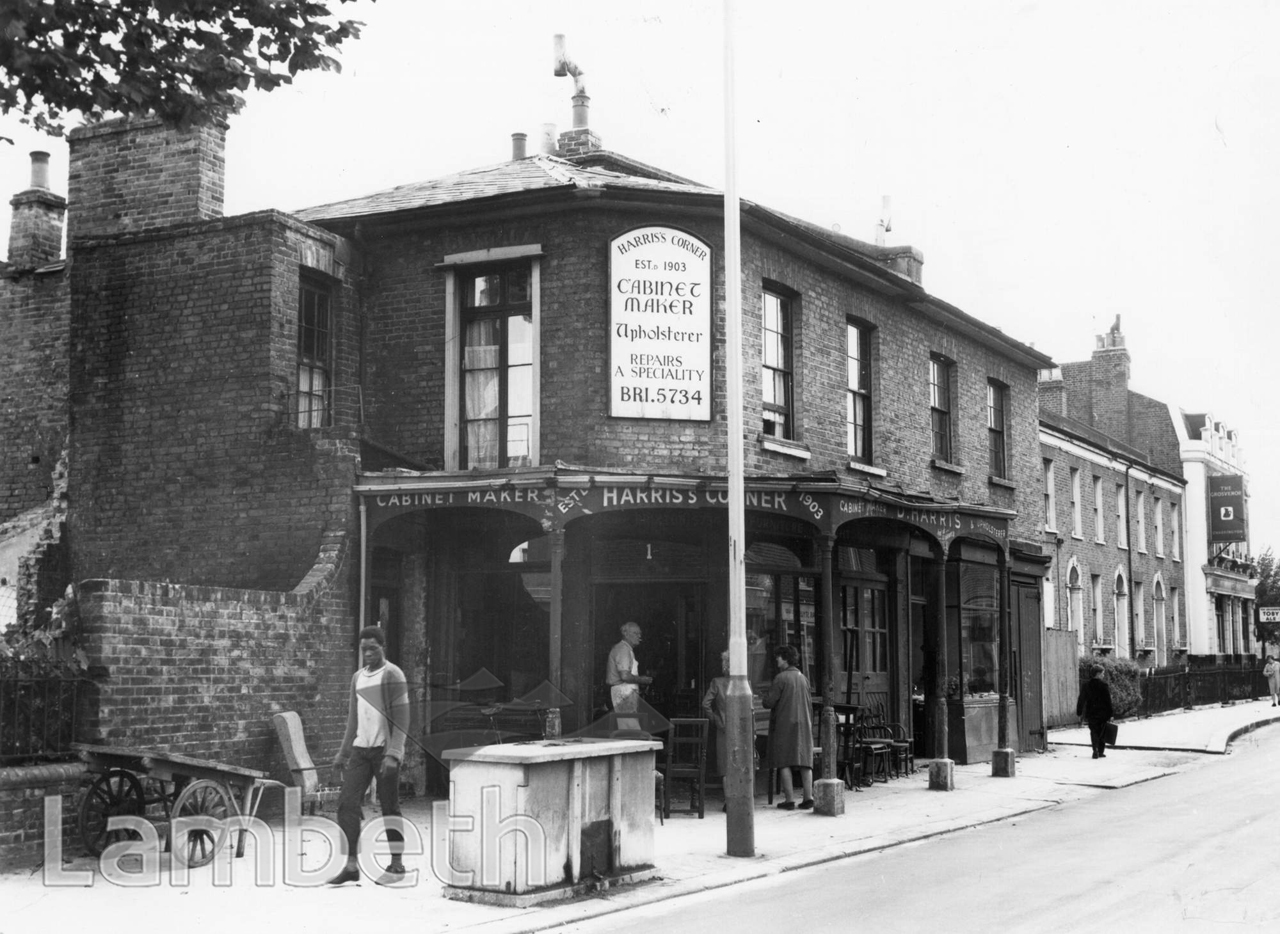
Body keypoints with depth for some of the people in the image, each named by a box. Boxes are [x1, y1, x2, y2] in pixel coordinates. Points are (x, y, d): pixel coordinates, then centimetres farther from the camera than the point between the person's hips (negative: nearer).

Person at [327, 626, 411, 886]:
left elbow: (401, 719, -11)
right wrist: (342, 753, 18)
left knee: (389, 808, 1)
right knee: (347, 802, -5)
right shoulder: (357, 678, 15)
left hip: (384, 750, -6)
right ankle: (351, 865, -2)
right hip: (360, 749, 6)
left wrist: (393, 754, -19)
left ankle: (396, 865, 12)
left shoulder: (393, 675, -5)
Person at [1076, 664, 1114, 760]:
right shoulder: (1103, 685, -10)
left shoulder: (1086, 685, 1)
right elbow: (1108, 700, -10)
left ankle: (1095, 750, -10)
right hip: (1102, 713, -2)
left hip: (1091, 713, 2)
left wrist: (1079, 712, 12)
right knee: (1102, 732, 10)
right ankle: (1101, 752, 13)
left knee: (1093, 732, 5)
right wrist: (1110, 713, -5)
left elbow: (1081, 699, 5)